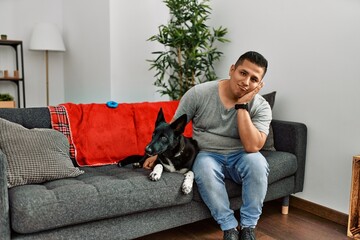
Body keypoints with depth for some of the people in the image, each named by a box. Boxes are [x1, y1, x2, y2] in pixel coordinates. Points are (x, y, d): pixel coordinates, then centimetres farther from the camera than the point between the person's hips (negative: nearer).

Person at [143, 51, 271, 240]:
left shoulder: (261, 107, -12)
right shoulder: (199, 93, -12)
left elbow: (252, 147, -26)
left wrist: (241, 105, -26)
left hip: (239, 157, 1)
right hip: (208, 155, 0)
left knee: (256, 161, -32)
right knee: (204, 166, -35)